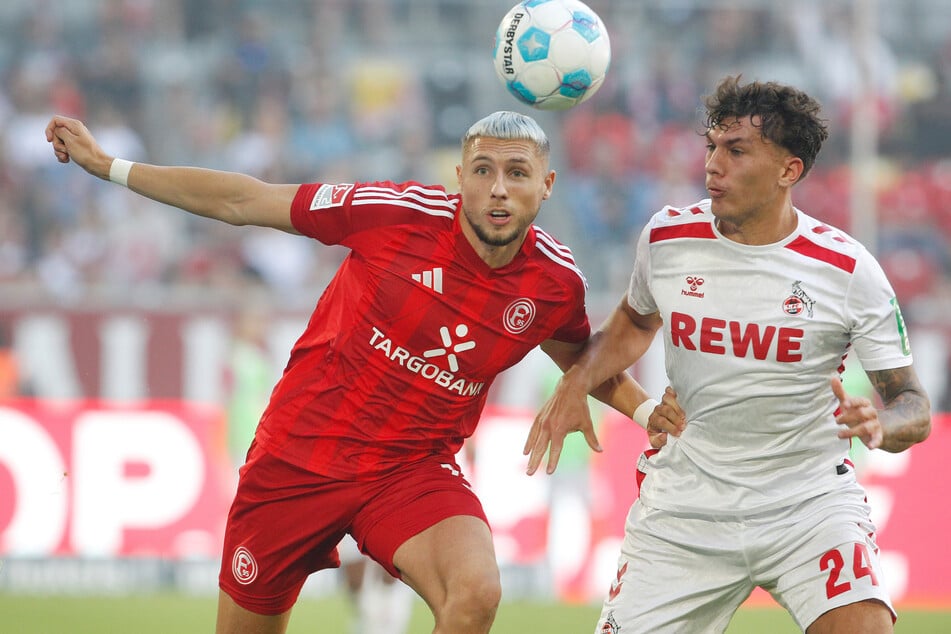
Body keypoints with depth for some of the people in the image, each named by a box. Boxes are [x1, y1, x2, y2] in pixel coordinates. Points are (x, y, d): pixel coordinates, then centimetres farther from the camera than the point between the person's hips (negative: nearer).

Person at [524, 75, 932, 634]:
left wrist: (879, 424, -29)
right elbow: (635, 322, 21)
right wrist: (577, 383, 3)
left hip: (810, 503, -3)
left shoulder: (848, 269, -10)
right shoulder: (667, 237, -2)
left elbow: (914, 409, -6)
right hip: (686, 511, 3)